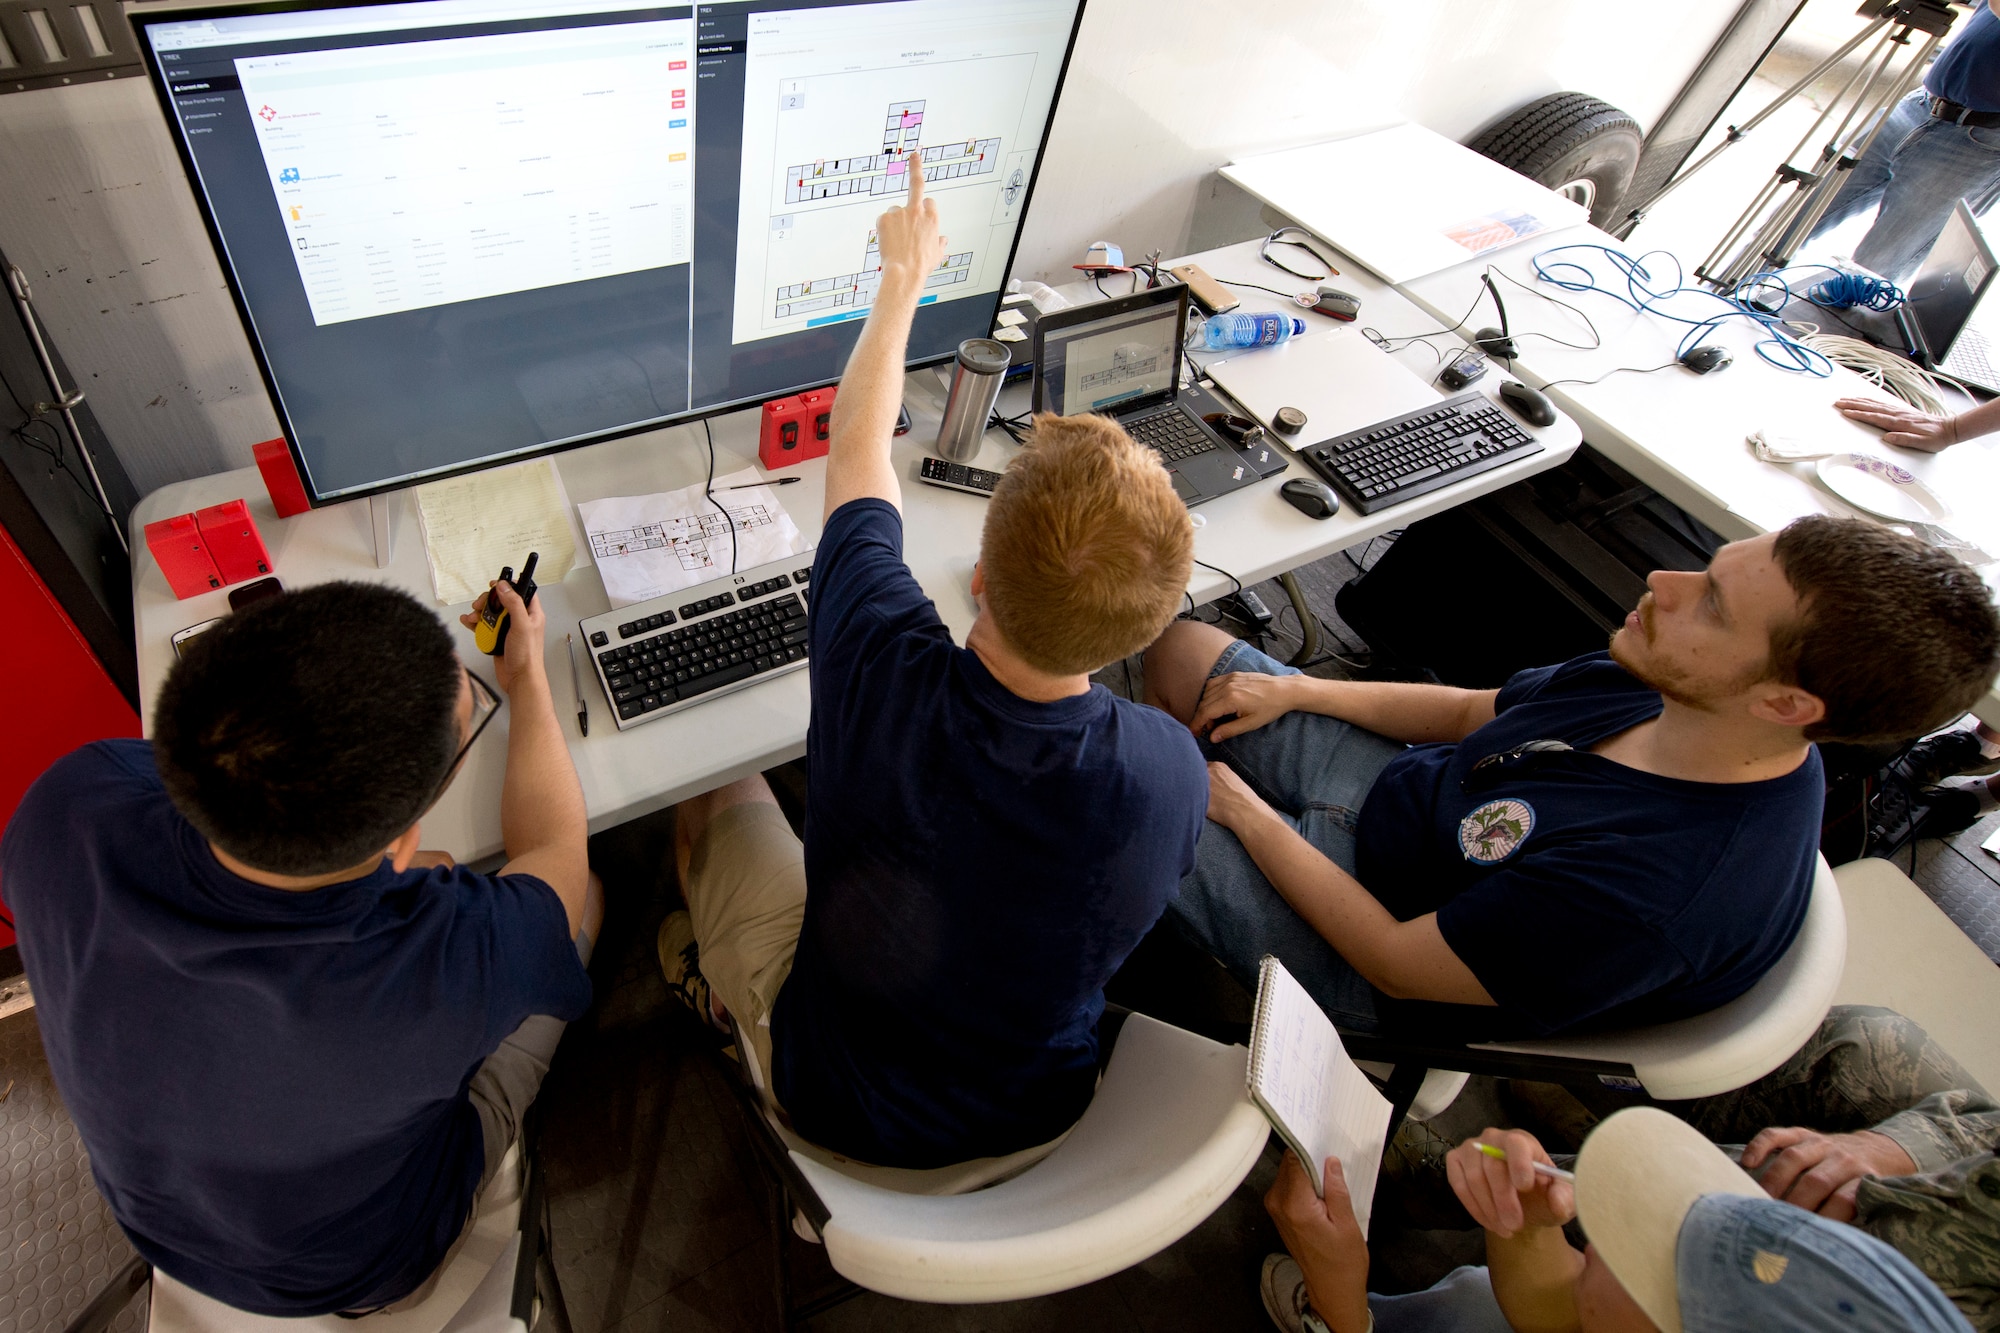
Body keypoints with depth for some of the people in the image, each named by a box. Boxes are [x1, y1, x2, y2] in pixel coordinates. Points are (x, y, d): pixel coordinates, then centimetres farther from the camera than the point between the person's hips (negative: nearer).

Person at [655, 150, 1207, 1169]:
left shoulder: (889, 678, -39)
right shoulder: (1172, 770, -32)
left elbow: (855, 451, -18)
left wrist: (902, 280, -2)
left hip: (843, 1108, -2)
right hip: (1040, 1112, 3)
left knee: (720, 795, 18)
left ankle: (711, 977, 49)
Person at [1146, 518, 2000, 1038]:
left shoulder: (1644, 898, -38)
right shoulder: (1673, 688, -12)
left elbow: (1395, 964, -27)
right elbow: (1469, 713, 4)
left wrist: (1243, 811, -18)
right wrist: (1293, 692, -2)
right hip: (1398, 786, 7)